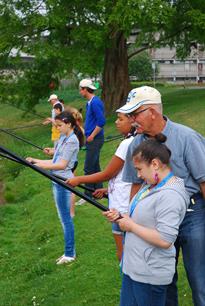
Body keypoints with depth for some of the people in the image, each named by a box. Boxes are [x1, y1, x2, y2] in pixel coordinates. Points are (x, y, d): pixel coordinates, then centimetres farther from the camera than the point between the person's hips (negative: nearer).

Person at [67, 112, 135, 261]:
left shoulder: (128, 144, -19)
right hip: (126, 205, 9)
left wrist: (79, 180, -1)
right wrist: (108, 190, 18)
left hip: (123, 207, -9)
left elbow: (107, 174, -11)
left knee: (123, 254, 1)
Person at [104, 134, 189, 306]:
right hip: (133, 267, 9)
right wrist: (121, 217, 3)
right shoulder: (151, 185, 9)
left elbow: (165, 240, -28)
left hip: (150, 275, -9)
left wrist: (131, 225, -18)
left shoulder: (170, 195, -23)